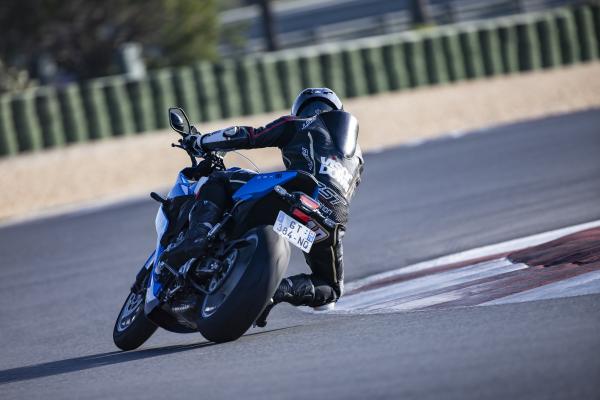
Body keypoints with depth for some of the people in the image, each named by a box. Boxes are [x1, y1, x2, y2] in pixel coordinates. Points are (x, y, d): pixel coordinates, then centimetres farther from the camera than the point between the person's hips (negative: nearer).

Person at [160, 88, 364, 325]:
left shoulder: (296, 125, 25)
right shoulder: (356, 156, 38)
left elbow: (249, 136, 16)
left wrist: (200, 142, 29)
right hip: (332, 221, 3)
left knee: (217, 182, 14)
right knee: (330, 289, 25)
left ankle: (197, 237, -16)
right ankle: (282, 289, -9)